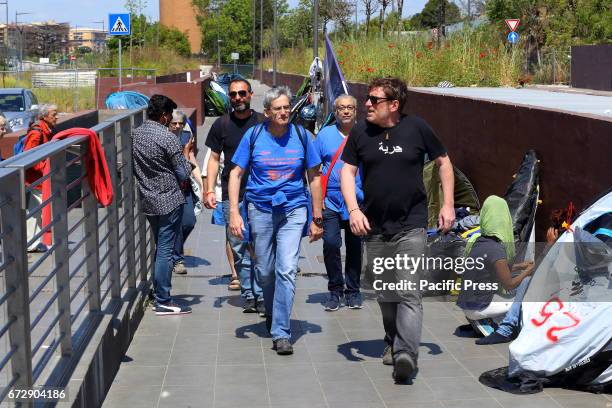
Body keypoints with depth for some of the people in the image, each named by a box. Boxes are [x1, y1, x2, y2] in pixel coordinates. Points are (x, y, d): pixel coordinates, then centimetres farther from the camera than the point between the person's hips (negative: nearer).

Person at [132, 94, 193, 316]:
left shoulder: (135, 134, 4)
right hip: (169, 200, -7)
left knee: (160, 248, 18)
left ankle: (158, 296, 24)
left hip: (148, 200, 7)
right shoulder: (167, 137, -18)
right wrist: (186, 152, 2)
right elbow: (183, 174, -13)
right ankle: (163, 302, 2)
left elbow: (134, 168, 13)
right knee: (166, 250, -2)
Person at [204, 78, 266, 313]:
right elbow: (214, 159, 11)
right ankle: (248, 295, 12)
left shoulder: (263, 123, 4)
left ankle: (261, 296, 1)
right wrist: (209, 190, 1)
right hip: (231, 196, 2)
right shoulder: (222, 125, 8)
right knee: (239, 250, 4)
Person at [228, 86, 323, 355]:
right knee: (264, 272, 10)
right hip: (260, 209, 1)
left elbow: (314, 177, 6)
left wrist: (317, 219, 6)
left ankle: (281, 333, -9)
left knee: (286, 270, -13)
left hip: (293, 210, -1)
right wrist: (234, 212, -9)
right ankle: (272, 315, 38)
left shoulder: (300, 135, -1)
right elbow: (236, 174, 1)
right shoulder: (253, 136, -2)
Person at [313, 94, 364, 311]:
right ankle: (335, 290, 4)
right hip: (331, 201, -1)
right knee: (331, 243, -10)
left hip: (358, 201, 1)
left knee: (355, 246, 8)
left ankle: (353, 290, 21)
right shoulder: (325, 134, 4)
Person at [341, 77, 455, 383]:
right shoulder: (360, 132, 2)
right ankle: (392, 341, 34)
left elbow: (443, 162, 7)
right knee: (384, 294, 15)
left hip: (411, 225, -3)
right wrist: (353, 210, -12)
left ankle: (406, 353, -22)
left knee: (409, 292, -14)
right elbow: (347, 171, 3)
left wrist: (448, 205, 3)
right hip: (374, 226, 4)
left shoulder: (416, 128, -4)